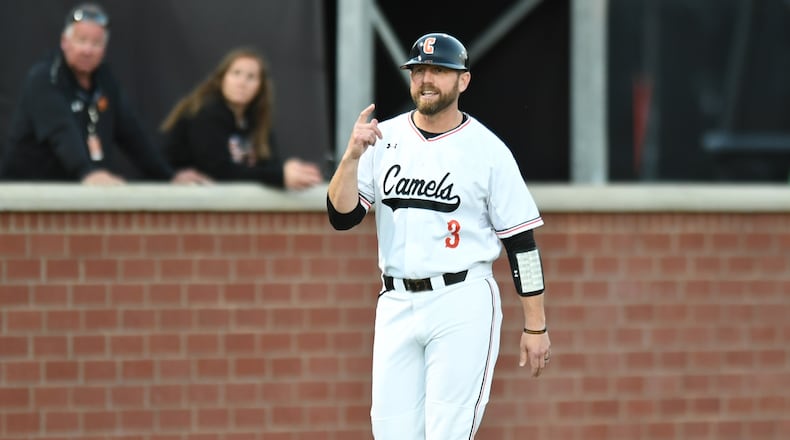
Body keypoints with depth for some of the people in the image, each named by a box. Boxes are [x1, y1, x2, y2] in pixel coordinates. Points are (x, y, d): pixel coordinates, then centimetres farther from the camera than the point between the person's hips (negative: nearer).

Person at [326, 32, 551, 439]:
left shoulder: (488, 149, -3)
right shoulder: (383, 139, 7)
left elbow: (522, 242, -2)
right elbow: (341, 217, 1)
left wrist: (535, 326, -4)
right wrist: (352, 156, -15)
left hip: (463, 304, -4)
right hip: (395, 305, 4)